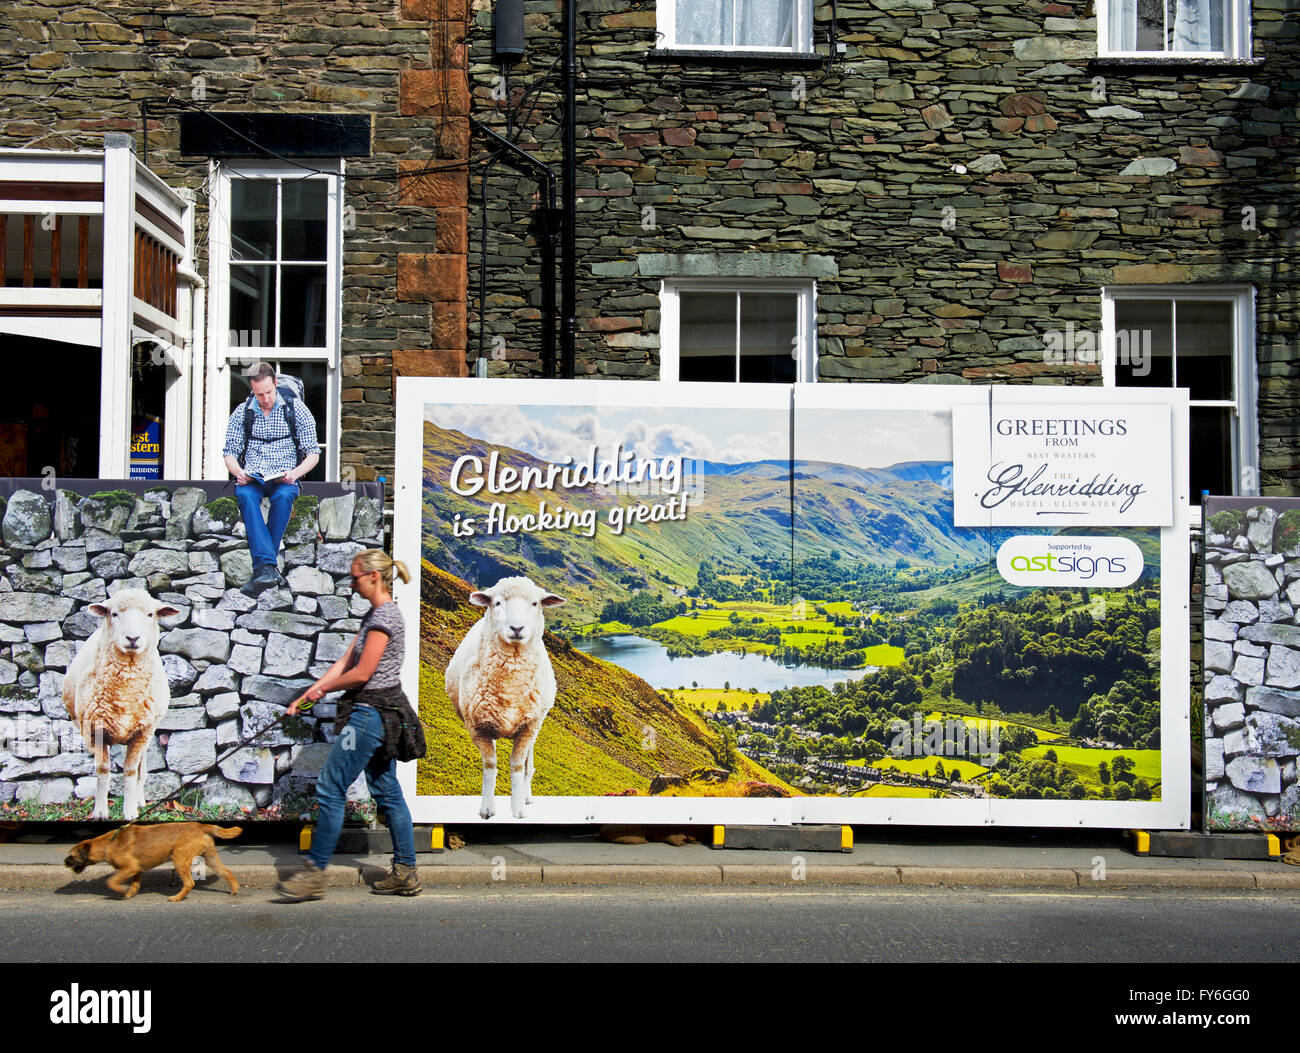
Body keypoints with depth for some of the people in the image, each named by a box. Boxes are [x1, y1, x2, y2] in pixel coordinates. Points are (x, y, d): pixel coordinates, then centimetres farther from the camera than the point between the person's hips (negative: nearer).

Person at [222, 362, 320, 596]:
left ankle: (261, 567, -31)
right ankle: (269, 567, -46)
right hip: (251, 478, 1)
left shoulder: (296, 410, 5)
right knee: (245, 495, -35)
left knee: (283, 496, -37)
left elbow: (313, 453, 5)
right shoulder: (242, 412, 11)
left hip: (284, 479, -1)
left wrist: (294, 473, -14)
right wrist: (239, 473, -11)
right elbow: (230, 452, 12)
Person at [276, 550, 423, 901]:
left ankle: (314, 873, 1)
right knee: (387, 793, 12)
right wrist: (307, 696, 9)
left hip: (371, 712, -10)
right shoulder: (374, 615, 15)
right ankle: (405, 872, 17)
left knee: (330, 789, -5)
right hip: (378, 714, 10)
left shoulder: (385, 616, -16)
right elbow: (344, 662, 13)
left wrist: (324, 688, -3)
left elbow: (361, 673, -18)